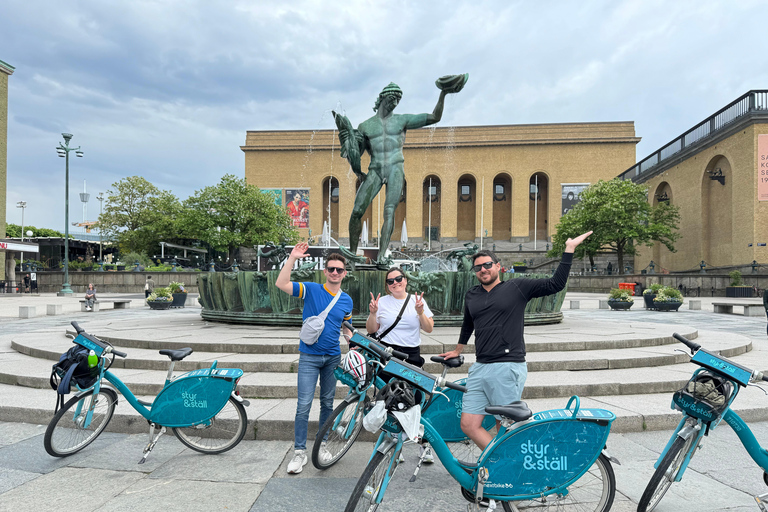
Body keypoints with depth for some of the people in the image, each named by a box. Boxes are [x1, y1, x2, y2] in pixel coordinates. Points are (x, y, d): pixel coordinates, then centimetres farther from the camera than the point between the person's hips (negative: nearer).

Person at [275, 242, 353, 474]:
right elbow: (281, 284, -18)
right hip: (309, 356, -3)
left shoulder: (347, 300, 6)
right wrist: (292, 257, -24)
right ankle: (299, 452, 8)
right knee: (304, 405, -4)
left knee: (327, 403, 13)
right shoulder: (311, 289, -5)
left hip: (333, 357, 4)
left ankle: (321, 446, 28)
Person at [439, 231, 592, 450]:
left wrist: (569, 249, -4)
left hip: (508, 368, -5)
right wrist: (457, 351, 45)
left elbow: (555, 284, -1)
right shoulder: (471, 296, 17)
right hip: (479, 368, 6)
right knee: (469, 425, 1)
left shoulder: (517, 287, 3)